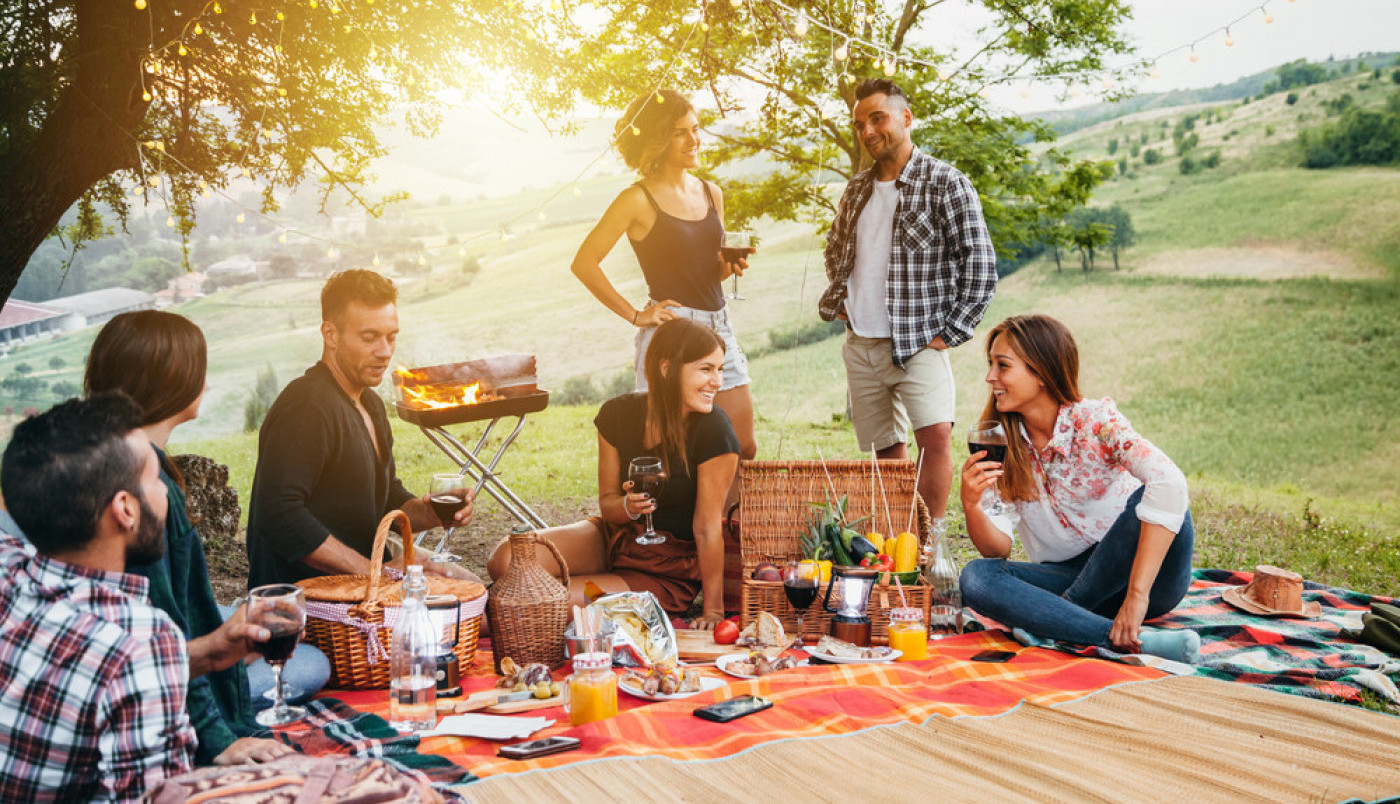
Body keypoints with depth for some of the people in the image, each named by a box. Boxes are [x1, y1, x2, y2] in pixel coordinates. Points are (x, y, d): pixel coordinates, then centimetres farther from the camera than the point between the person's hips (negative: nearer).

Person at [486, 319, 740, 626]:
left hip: (671, 571, -4)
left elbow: (707, 527, -19)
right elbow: (607, 504, 0)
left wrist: (713, 611, -16)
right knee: (506, 561, -17)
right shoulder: (618, 414, -9)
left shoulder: (713, 430, -23)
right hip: (613, 536, 5)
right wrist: (629, 506, -24)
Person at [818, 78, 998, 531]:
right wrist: (838, 297, 12)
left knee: (934, 435, -22)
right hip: (860, 345, 6)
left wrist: (951, 332, -12)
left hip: (918, 342, -6)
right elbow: (835, 251, 29)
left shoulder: (945, 184, -7)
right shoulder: (857, 191, 12)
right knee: (886, 451, 11)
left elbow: (980, 263, -10)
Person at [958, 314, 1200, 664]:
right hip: (1069, 578, 4)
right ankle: (1133, 640, -33)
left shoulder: (1096, 420, -15)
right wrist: (971, 504, -28)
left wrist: (1136, 594, -41)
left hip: (1137, 573, -3)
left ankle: (1059, 618, -20)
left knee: (1150, 500, -31)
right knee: (976, 576, -22)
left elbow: (1169, 483, -33)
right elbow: (998, 549, -6)